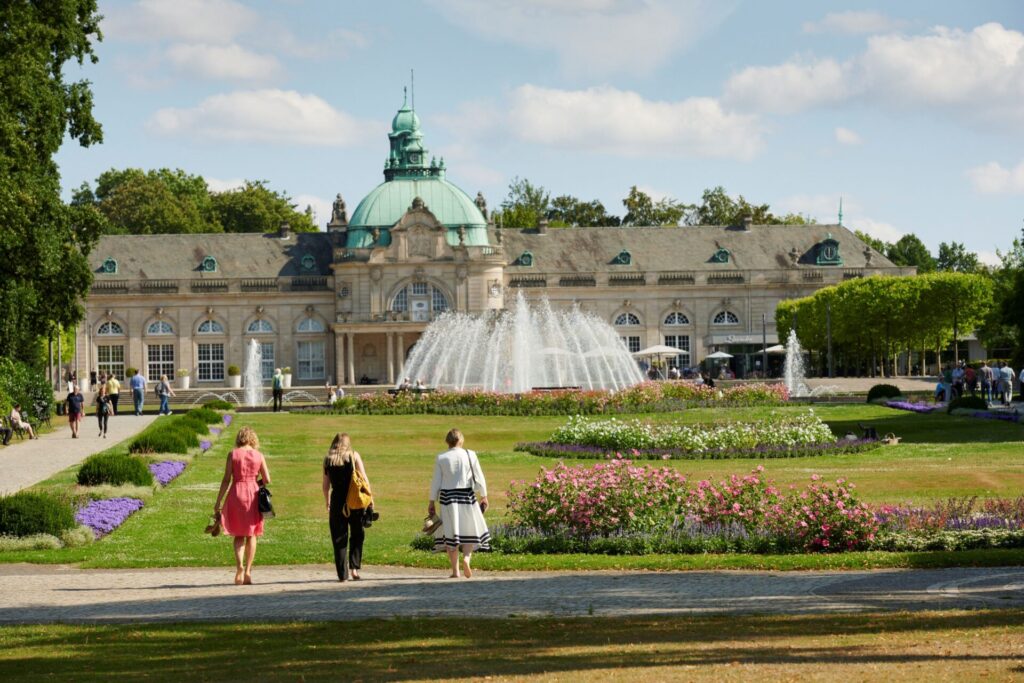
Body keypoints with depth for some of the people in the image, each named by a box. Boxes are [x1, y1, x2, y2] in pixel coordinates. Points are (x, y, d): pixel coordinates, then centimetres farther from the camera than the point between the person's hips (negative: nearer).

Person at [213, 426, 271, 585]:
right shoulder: (259, 456, 1)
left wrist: (218, 502, 0)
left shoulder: (232, 455, -2)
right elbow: (267, 480, 2)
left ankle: (239, 565, -13)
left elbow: (226, 480, -4)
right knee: (251, 535, 11)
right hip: (253, 494, 0)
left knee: (239, 535, 9)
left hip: (236, 494, 0)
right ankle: (248, 571, 6)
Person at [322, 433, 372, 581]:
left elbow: (326, 485, 8)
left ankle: (342, 574, 4)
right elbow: (364, 479, -3)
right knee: (357, 535, 13)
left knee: (339, 538, 6)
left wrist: (327, 503, 19)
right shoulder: (354, 456, 1)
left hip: (337, 502, 1)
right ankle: (354, 567, 1)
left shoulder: (328, 460, 6)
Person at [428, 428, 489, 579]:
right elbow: (479, 477, 2)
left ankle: (455, 570, 5)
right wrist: (484, 497, 12)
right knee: (470, 530, 13)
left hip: (447, 497, 0)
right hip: (467, 496, 0)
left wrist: (432, 502, 7)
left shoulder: (441, 458, -3)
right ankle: (466, 557, -12)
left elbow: (436, 482, -1)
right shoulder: (470, 455, -3)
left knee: (450, 533, 6)